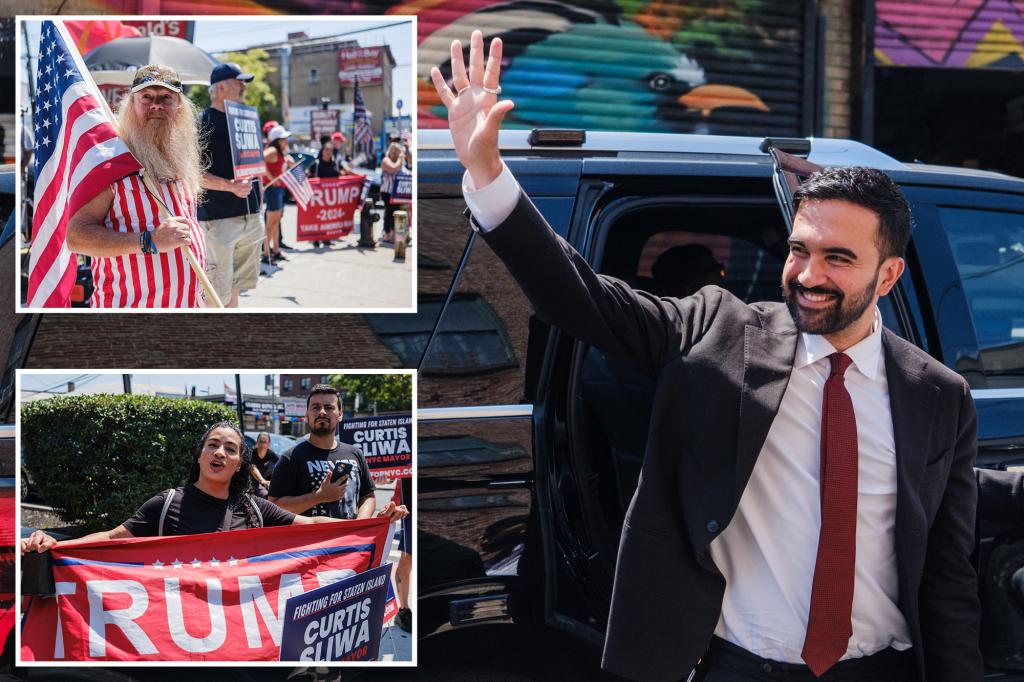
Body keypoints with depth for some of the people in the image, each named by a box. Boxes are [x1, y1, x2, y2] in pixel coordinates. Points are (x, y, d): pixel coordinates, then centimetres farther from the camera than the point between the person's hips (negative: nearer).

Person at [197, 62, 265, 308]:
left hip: (249, 216, 8)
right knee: (216, 295, -6)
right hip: (218, 219, -8)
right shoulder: (205, 122, -9)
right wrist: (230, 186, -27)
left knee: (234, 287, 15)